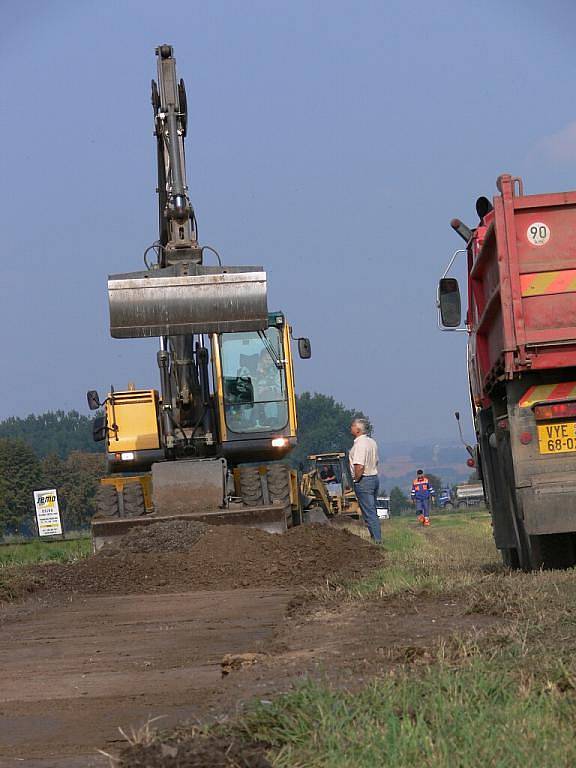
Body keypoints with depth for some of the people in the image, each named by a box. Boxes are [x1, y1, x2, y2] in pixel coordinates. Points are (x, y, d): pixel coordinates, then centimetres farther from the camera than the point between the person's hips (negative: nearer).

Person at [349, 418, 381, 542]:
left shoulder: (360, 444, -18)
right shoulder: (372, 442, 12)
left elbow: (359, 466, -25)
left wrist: (356, 480, -13)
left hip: (363, 480, -9)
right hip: (374, 478, 9)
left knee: (369, 513, -6)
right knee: (372, 512, 16)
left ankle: (377, 539, -7)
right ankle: (377, 538, 19)